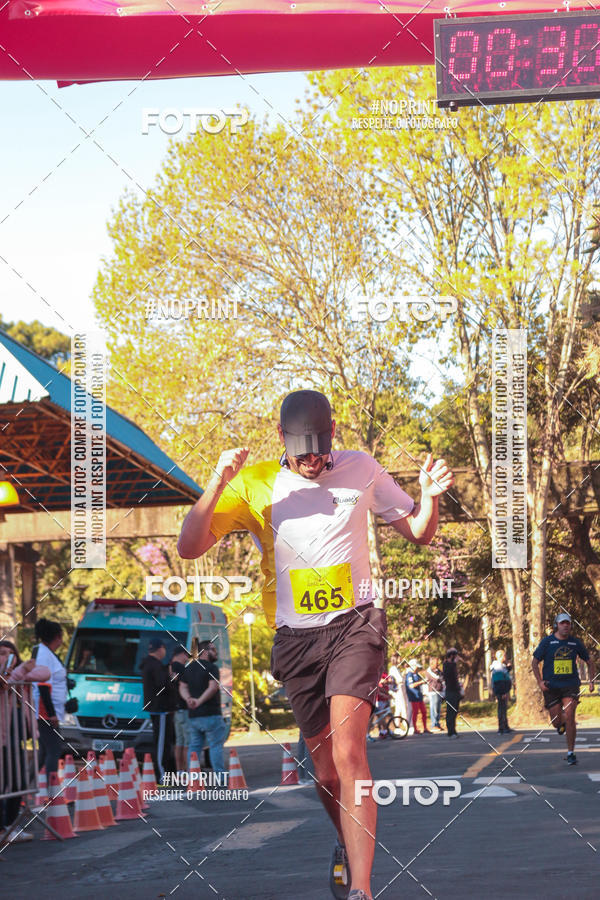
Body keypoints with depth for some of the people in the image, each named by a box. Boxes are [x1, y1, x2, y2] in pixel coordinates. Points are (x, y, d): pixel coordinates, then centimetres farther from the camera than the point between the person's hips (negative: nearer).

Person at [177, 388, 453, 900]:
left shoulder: (361, 470, 3)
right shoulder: (254, 484, 0)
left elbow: (419, 533, 13)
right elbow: (190, 547, -7)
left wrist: (430, 495, -10)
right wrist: (217, 485, -22)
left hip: (355, 623, -2)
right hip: (296, 637, 2)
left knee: (347, 752, -20)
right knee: (325, 770, 9)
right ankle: (349, 847, 40)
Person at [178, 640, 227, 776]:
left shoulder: (189, 668, 16)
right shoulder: (211, 668, -8)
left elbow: (182, 687, 12)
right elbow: (213, 687, -21)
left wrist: (188, 699, -4)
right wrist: (200, 701, -21)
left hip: (193, 715, 7)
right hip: (210, 714, -7)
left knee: (194, 746, 10)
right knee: (216, 745, -4)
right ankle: (219, 775, -7)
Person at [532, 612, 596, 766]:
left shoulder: (575, 642, 4)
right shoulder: (547, 641, -2)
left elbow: (589, 662, 16)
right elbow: (534, 663, 3)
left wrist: (591, 681, 6)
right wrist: (540, 681, -10)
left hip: (570, 685, 0)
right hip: (551, 687, 0)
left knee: (569, 718, -15)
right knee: (556, 722, 2)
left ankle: (571, 753, -6)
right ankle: (561, 724, 42)